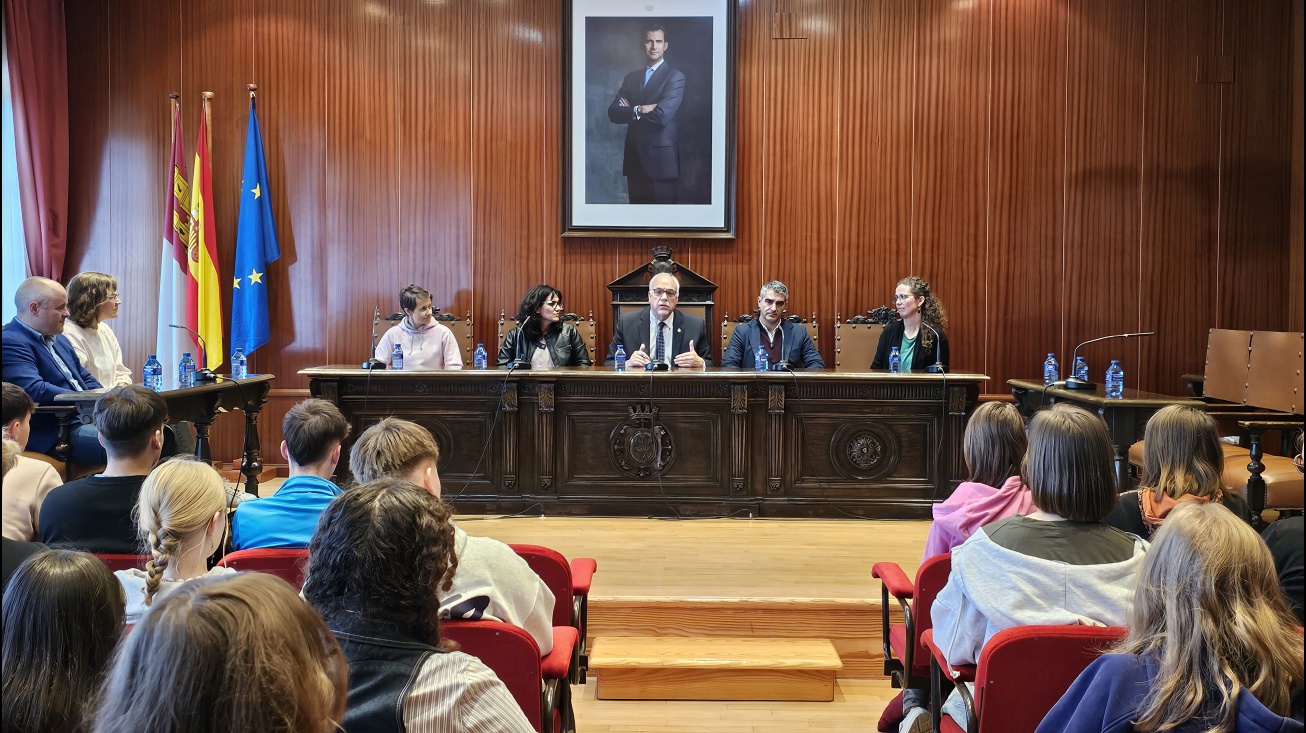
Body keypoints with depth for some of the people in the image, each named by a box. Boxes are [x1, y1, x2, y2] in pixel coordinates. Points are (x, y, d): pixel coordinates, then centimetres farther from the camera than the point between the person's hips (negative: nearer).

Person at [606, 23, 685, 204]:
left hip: (660, 158, -5)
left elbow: (662, 115, -18)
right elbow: (613, 113, 2)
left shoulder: (675, 77, -4)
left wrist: (630, 111, -3)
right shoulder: (631, 77, 14)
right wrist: (639, 110, -15)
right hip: (634, 157, 5)